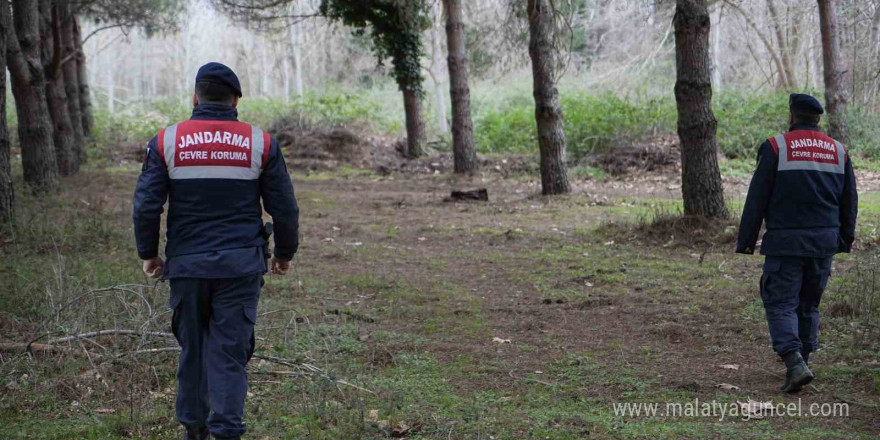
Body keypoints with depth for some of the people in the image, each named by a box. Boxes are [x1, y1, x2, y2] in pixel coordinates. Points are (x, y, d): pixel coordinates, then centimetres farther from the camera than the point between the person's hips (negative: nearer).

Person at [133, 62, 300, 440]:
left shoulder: (167, 142, -1)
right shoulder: (260, 143, -1)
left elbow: (146, 206, -2)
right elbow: (284, 209, 2)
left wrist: (148, 254, 11)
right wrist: (285, 253, 17)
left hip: (187, 266, 1)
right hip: (241, 266, -1)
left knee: (192, 347, 15)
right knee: (230, 351, 2)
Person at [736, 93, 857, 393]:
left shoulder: (776, 147, -5)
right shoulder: (839, 151, 10)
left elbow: (756, 200, -6)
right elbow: (850, 202, 15)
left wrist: (745, 242, -1)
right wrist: (846, 240, 25)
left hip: (785, 242, -5)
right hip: (825, 242, 5)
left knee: (781, 304, -3)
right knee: (809, 304, 17)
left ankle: (795, 363, -20)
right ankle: (802, 361, 20)